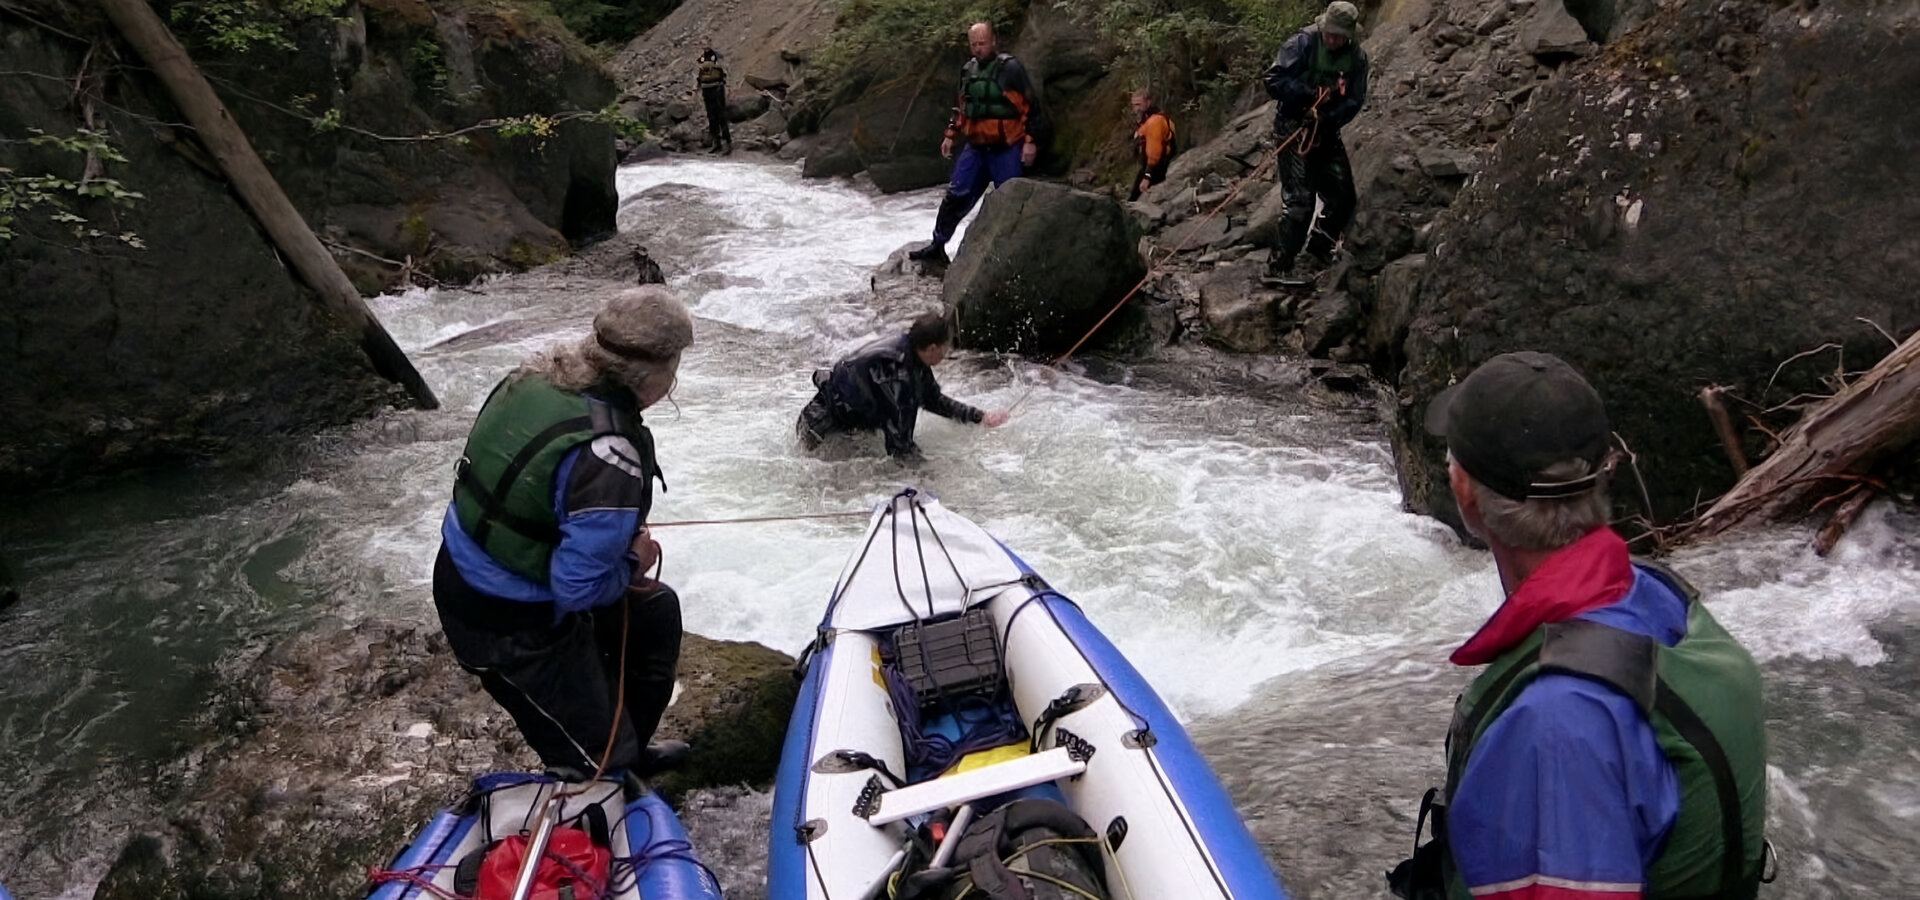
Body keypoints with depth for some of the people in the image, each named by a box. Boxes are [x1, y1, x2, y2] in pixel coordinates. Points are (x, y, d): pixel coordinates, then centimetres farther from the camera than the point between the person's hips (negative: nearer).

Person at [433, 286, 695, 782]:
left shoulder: (537, 377, -7)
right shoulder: (608, 461, -33)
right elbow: (578, 587, -30)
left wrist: (622, 539, 4)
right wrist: (632, 564, -9)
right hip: (511, 629, -9)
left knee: (655, 609, 26)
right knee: (597, 765, 11)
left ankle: (629, 750, 44)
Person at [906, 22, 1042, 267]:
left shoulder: (1010, 68, -11)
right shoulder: (968, 70, 10)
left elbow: (1031, 106, -12)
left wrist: (1031, 141, -17)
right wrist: (951, 135, 19)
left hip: (1006, 149, -6)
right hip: (975, 147, 6)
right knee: (956, 196, 3)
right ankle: (937, 247, 10)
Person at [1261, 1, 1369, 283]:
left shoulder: (1356, 58, 0)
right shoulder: (1303, 44, -13)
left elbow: (1355, 100, -3)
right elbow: (1274, 80, -17)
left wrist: (1328, 117, -21)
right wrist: (1310, 94, -25)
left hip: (1327, 131, 6)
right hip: (1294, 128, -6)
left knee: (1343, 197, 7)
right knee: (1300, 199, -13)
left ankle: (1320, 249, 29)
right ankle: (1279, 266, -8)